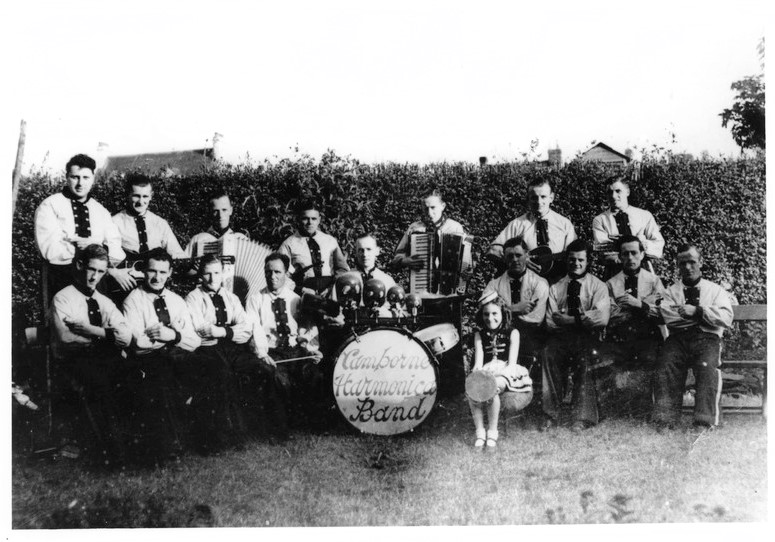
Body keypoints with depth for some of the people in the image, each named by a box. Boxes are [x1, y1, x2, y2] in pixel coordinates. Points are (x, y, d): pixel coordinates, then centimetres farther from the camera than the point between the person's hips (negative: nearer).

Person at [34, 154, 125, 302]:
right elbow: (51, 250, -12)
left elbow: (117, 254, 2)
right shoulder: (50, 206, 0)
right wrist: (98, 248, -11)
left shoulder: (101, 211, 11)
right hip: (62, 281, -3)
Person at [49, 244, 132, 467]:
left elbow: (126, 337, -1)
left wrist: (91, 330, -13)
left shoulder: (105, 303, 16)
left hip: (102, 363, 5)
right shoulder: (62, 299, 2)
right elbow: (66, 339, -16)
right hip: (70, 365, -4)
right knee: (93, 376, -33)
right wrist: (105, 335, -8)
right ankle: (110, 450, -29)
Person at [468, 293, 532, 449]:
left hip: (506, 372, -3)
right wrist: (476, 372, -25)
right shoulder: (479, 334, 8)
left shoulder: (512, 333, -1)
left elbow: (512, 364, -10)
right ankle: (480, 432, -16)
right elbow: (478, 362, 0)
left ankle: (492, 432, -16)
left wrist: (495, 377, -27)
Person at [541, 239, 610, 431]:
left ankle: (582, 417, -28)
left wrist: (566, 319, -9)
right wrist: (580, 319, -11)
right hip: (561, 337, 1)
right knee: (549, 352, -29)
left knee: (585, 356, -32)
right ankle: (550, 415, -25)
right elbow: (550, 323, 2)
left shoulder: (598, 286, 9)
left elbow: (601, 318, -8)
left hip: (587, 337, -1)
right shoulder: (555, 288, 14)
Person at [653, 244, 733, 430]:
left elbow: (726, 318, 1)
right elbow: (668, 316, -1)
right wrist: (705, 315, -2)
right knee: (666, 366, -29)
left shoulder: (715, 290, 19)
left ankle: (706, 420, -31)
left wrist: (698, 311, -9)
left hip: (707, 338, -1)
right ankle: (665, 420, -29)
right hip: (678, 338, 1)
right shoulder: (671, 291, 21)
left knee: (707, 366, -32)